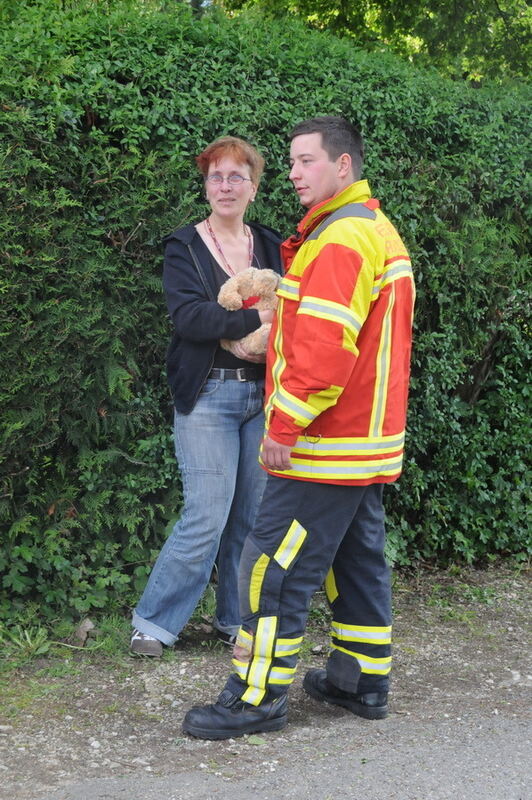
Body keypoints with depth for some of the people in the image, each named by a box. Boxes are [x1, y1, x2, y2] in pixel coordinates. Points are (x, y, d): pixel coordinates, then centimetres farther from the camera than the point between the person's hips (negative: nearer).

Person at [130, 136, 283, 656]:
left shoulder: (269, 247, 13)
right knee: (208, 516, -9)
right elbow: (187, 315, -14)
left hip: (261, 395, 4)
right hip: (208, 396, -4)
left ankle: (236, 619, 20)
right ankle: (154, 622, 6)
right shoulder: (185, 248, 1)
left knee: (253, 515, 5)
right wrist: (257, 318, -23)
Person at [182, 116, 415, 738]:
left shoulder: (342, 238, -18)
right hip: (370, 441, 10)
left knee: (274, 564, -5)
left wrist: (285, 427, -20)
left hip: (327, 445, -10)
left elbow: (325, 346, -26)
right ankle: (364, 680, 25)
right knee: (357, 559, 16)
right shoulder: (379, 231, 16)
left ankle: (258, 697, 1)